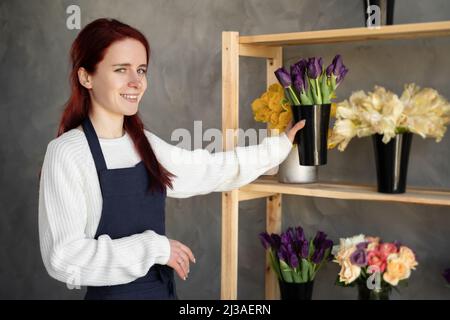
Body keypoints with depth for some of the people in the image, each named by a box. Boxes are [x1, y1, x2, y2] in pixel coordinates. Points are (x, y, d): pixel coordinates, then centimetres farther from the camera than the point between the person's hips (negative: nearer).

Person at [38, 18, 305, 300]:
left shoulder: (145, 144, 1)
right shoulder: (67, 153, -18)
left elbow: (212, 170, 14)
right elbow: (63, 257, -23)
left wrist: (279, 146, 18)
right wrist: (154, 248, -19)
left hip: (164, 289, 6)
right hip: (112, 292, -6)